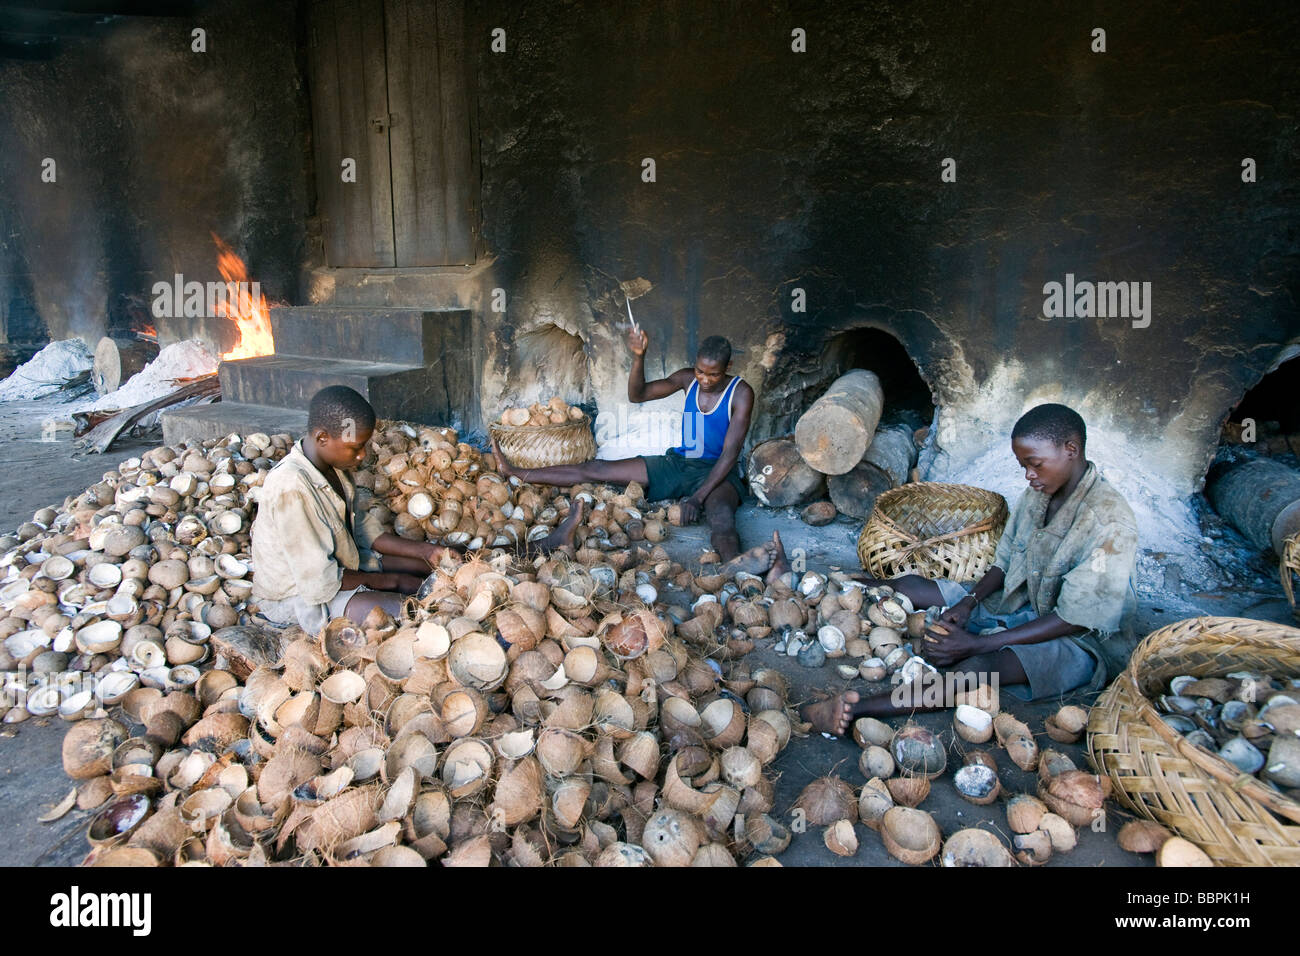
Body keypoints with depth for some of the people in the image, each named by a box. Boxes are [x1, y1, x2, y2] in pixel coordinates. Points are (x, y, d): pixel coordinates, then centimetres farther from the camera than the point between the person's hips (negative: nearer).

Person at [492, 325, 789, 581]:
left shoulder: (740, 393, -13)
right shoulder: (688, 379, 4)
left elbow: (730, 452, -19)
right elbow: (637, 395, 0)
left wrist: (698, 497, -28)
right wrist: (638, 356, -18)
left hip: (716, 473, -6)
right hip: (677, 465, 6)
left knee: (720, 509, -45)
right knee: (596, 469, -1)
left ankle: (735, 563, -80)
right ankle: (516, 473, 4)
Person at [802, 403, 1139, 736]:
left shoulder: (1110, 522, -24)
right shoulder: (1038, 493, 1)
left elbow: (1075, 619, -26)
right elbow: (1005, 561, 11)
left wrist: (979, 644, -30)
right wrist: (968, 602, -9)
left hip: (1080, 641, -8)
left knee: (978, 667, -38)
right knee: (909, 587, 1)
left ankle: (854, 710, -51)